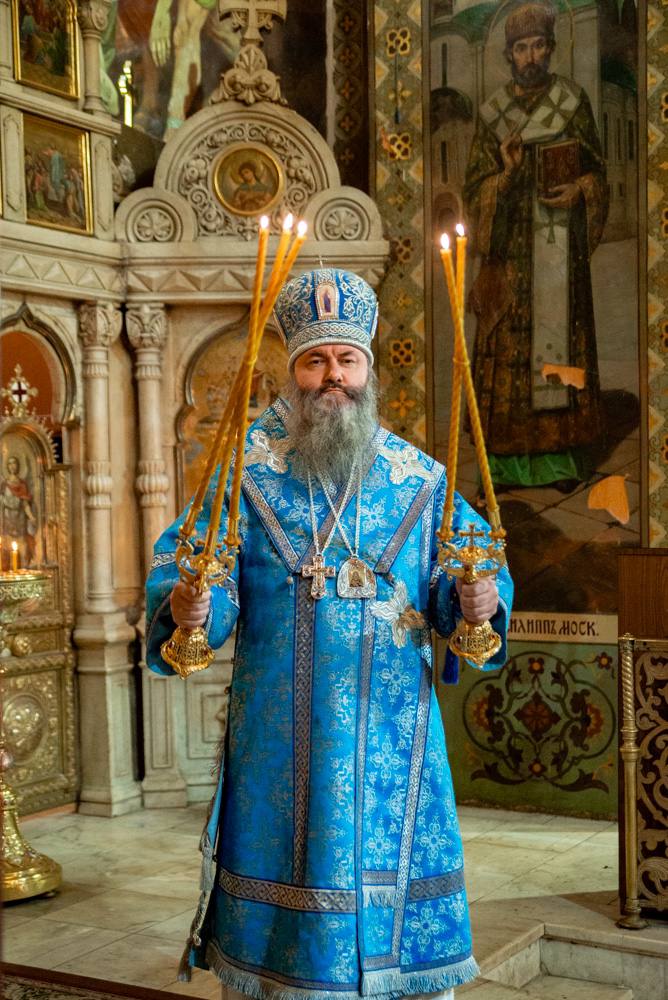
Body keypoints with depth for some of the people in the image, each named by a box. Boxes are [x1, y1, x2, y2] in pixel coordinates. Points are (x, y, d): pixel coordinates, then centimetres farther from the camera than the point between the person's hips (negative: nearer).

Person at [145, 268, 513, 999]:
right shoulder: (245, 471, 1)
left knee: (400, 903, 7)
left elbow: (455, 576, 5)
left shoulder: (418, 479, 6)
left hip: (391, 731, 2)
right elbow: (187, 567, -6)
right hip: (280, 739, -1)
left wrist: (476, 599, -18)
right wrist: (186, 607, -28)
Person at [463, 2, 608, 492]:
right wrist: (506, 173, -17)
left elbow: (597, 170, 8)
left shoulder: (574, 100, 3)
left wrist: (578, 191, -13)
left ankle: (562, 454, 9)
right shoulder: (493, 112, 3)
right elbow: (475, 188, 3)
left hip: (560, 246, 0)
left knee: (560, 335, 2)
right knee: (511, 341, -1)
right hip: (511, 246, 0)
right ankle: (509, 457, 6)